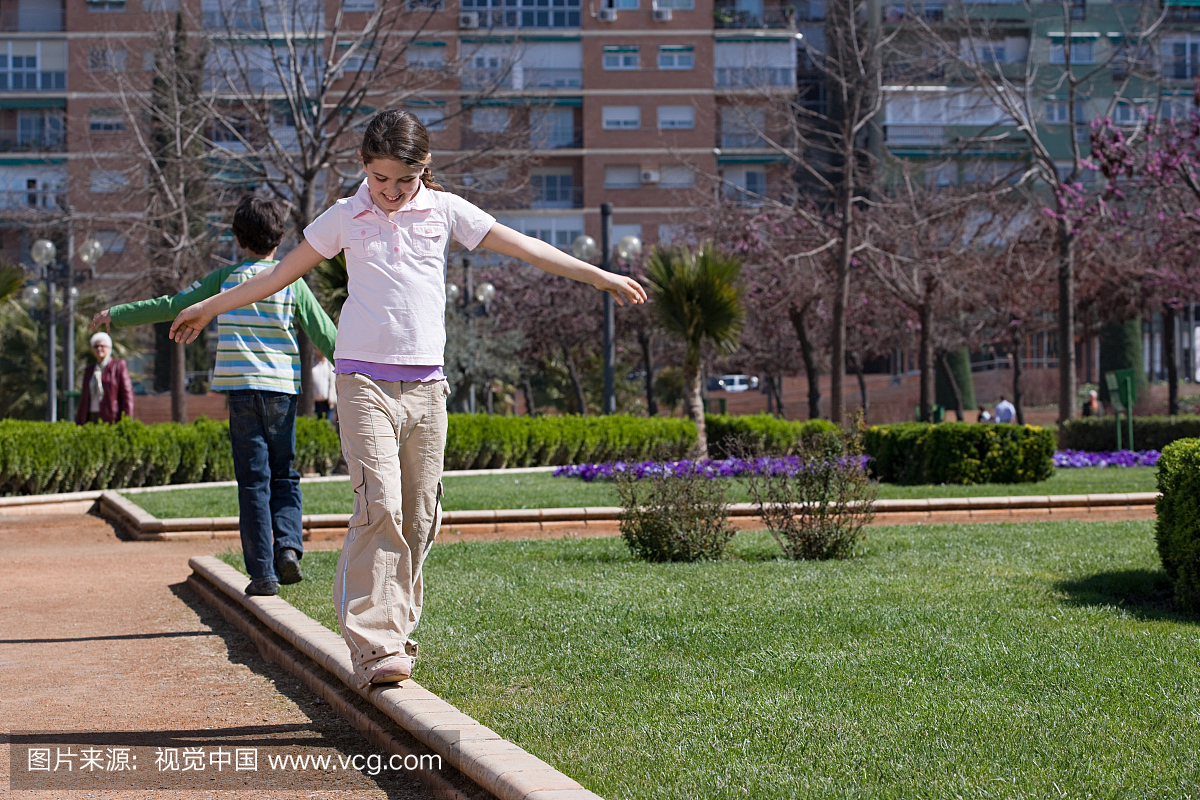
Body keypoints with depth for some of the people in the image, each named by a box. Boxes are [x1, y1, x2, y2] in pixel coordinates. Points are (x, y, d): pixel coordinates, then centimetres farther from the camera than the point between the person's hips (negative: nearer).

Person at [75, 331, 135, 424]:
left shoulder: (119, 365, 4)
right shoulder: (89, 370, 19)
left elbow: (127, 393, -3)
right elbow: (84, 398, 21)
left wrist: (126, 421, -11)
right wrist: (80, 423, 16)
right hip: (92, 418, 4)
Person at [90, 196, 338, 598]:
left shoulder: (226, 278, 4)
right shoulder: (292, 282, 4)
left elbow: (172, 306, 7)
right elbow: (325, 334, 4)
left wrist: (116, 315, 18)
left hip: (242, 388, -1)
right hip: (282, 388, 1)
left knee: (253, 483, 2)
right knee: (284, 477, 14)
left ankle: (262, 572, -2)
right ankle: (288, 545, -9)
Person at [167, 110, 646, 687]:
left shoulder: (444, 210, 8)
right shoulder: (345, 217, 7)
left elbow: (523, 247, 9)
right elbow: (282, 272, 17)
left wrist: (599, 276, 8)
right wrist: (209, 307, 21)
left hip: (426, 384, 2)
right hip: (365, 382, -2)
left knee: (418, 518, 2)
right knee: (379, 506, -17)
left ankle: (394, 633, 12)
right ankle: (374, 645, -19)